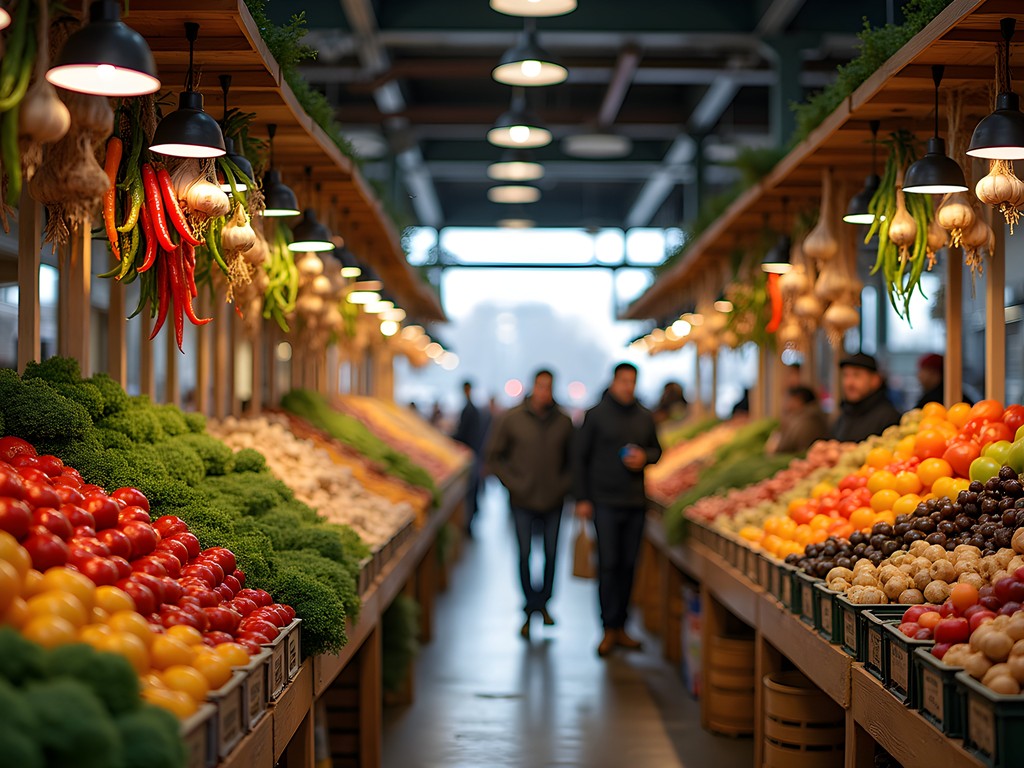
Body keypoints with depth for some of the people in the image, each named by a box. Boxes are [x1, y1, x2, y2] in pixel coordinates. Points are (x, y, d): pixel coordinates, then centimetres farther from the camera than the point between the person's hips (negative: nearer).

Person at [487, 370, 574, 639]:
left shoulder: (563, 422, 0)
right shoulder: (512, 419, -5)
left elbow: (572, 458, 13)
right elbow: (494, 456, 2)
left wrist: (564, 484, 0)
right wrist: (513, 483, -6)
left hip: (553, 502, 2)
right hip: (523, 502, -2)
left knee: (551, 555, 7)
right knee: (525, 555, -1)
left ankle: (542, 604, 24)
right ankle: (531, 609, 10)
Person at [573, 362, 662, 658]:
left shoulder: (645, 417, 9)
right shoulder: (596, 415, -2)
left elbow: (656, 449, 22)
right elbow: (579, 457, 0)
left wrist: (645, 457, -3)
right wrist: (582, 498, -4)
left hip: (636, 501, 4)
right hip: (605, 501, -4)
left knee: (628, 565, 7)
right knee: (608, 564, -5)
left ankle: (620, 627, 15)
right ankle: (609, 629, 2)